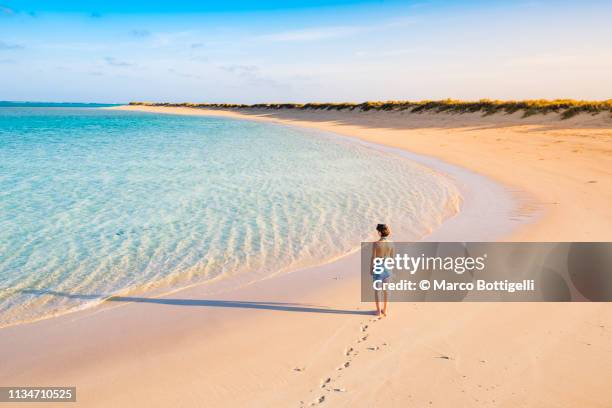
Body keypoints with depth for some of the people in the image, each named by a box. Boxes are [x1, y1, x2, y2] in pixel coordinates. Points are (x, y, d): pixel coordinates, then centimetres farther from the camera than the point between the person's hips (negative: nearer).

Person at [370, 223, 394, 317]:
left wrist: (371, 269, -1)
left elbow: (373, 258, -15)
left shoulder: (376, 244, -21)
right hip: (387, 267, 4)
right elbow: (392, 257, 0)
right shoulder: (391, 243, -9)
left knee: (377, 290, 11)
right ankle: (384, 310, 27)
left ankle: (379, 311, 18)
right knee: (385, 289, 17)